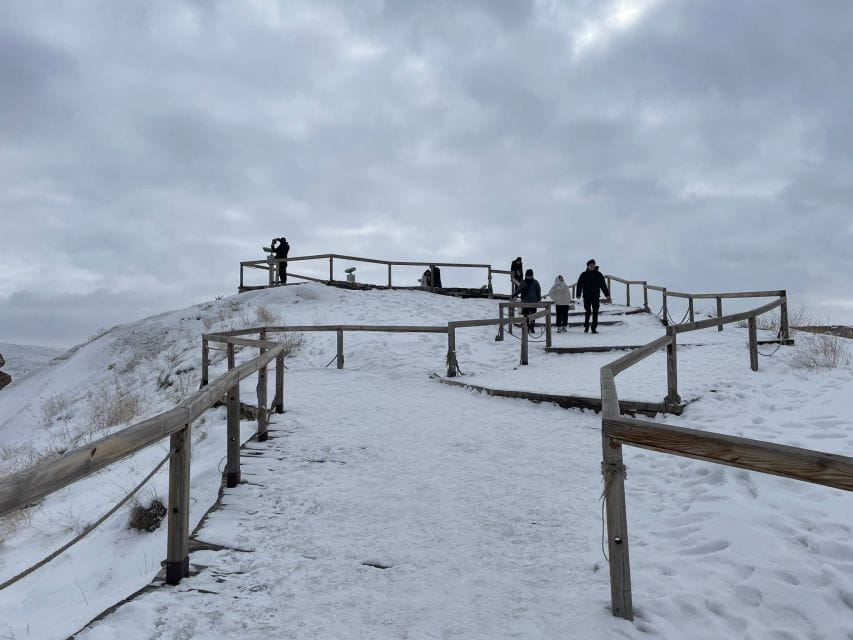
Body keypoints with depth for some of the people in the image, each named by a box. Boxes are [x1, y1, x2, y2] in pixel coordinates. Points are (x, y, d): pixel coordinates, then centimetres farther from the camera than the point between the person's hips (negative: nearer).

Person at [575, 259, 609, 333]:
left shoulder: (598, 274, 6)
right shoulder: (584, 275, 2)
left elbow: (603, 285, 6)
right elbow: (579, 285, -2)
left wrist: (607, 294, -3)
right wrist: (578, 294, -13)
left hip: (596, 296, 2)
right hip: (586, 296, -2)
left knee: (595, 312, 1)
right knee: (587, 312, -1)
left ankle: (594, 328, 5)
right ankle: (586, 327, 10)